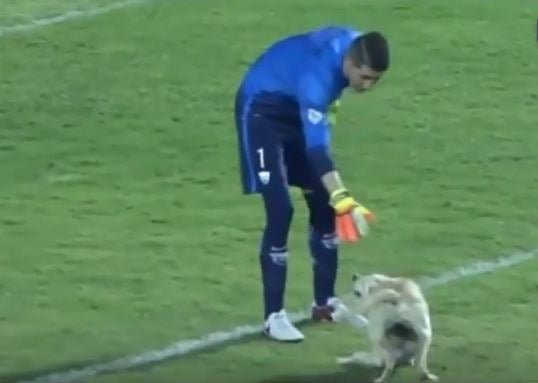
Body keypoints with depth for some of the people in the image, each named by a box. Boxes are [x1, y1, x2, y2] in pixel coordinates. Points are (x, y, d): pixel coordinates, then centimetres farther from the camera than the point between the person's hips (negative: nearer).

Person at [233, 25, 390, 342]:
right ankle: (274, 315, -12)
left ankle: (325, 302, 18)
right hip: (263, 108, -8)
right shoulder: (316, 77, -39)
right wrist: (342, 197, -57)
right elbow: (317, 147, -46)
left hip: (297, 106, 8)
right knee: (281, 209, -17)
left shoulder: (355, 45, -16)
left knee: (323, 202, 6)